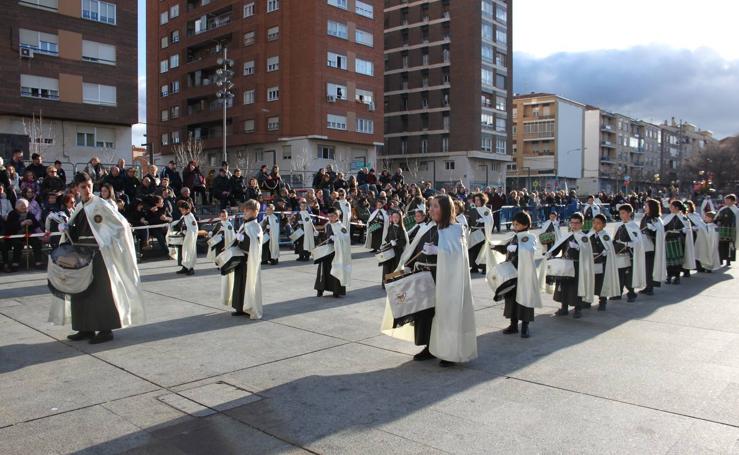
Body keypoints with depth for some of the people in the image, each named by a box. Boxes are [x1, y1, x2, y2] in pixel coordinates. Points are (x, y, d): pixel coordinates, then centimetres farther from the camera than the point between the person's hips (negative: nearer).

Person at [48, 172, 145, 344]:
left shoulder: (100, 204, -10)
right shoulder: (79, 207, 11)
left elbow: (122, 224, -13)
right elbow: (72, 228, 24)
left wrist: (109, 243, -15)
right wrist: (65, 228, 2)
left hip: (99, 254, -8)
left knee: (100, 290, -4)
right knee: (81, 290, 10)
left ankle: (106, 330, 4)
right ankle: (86, 328, 20)